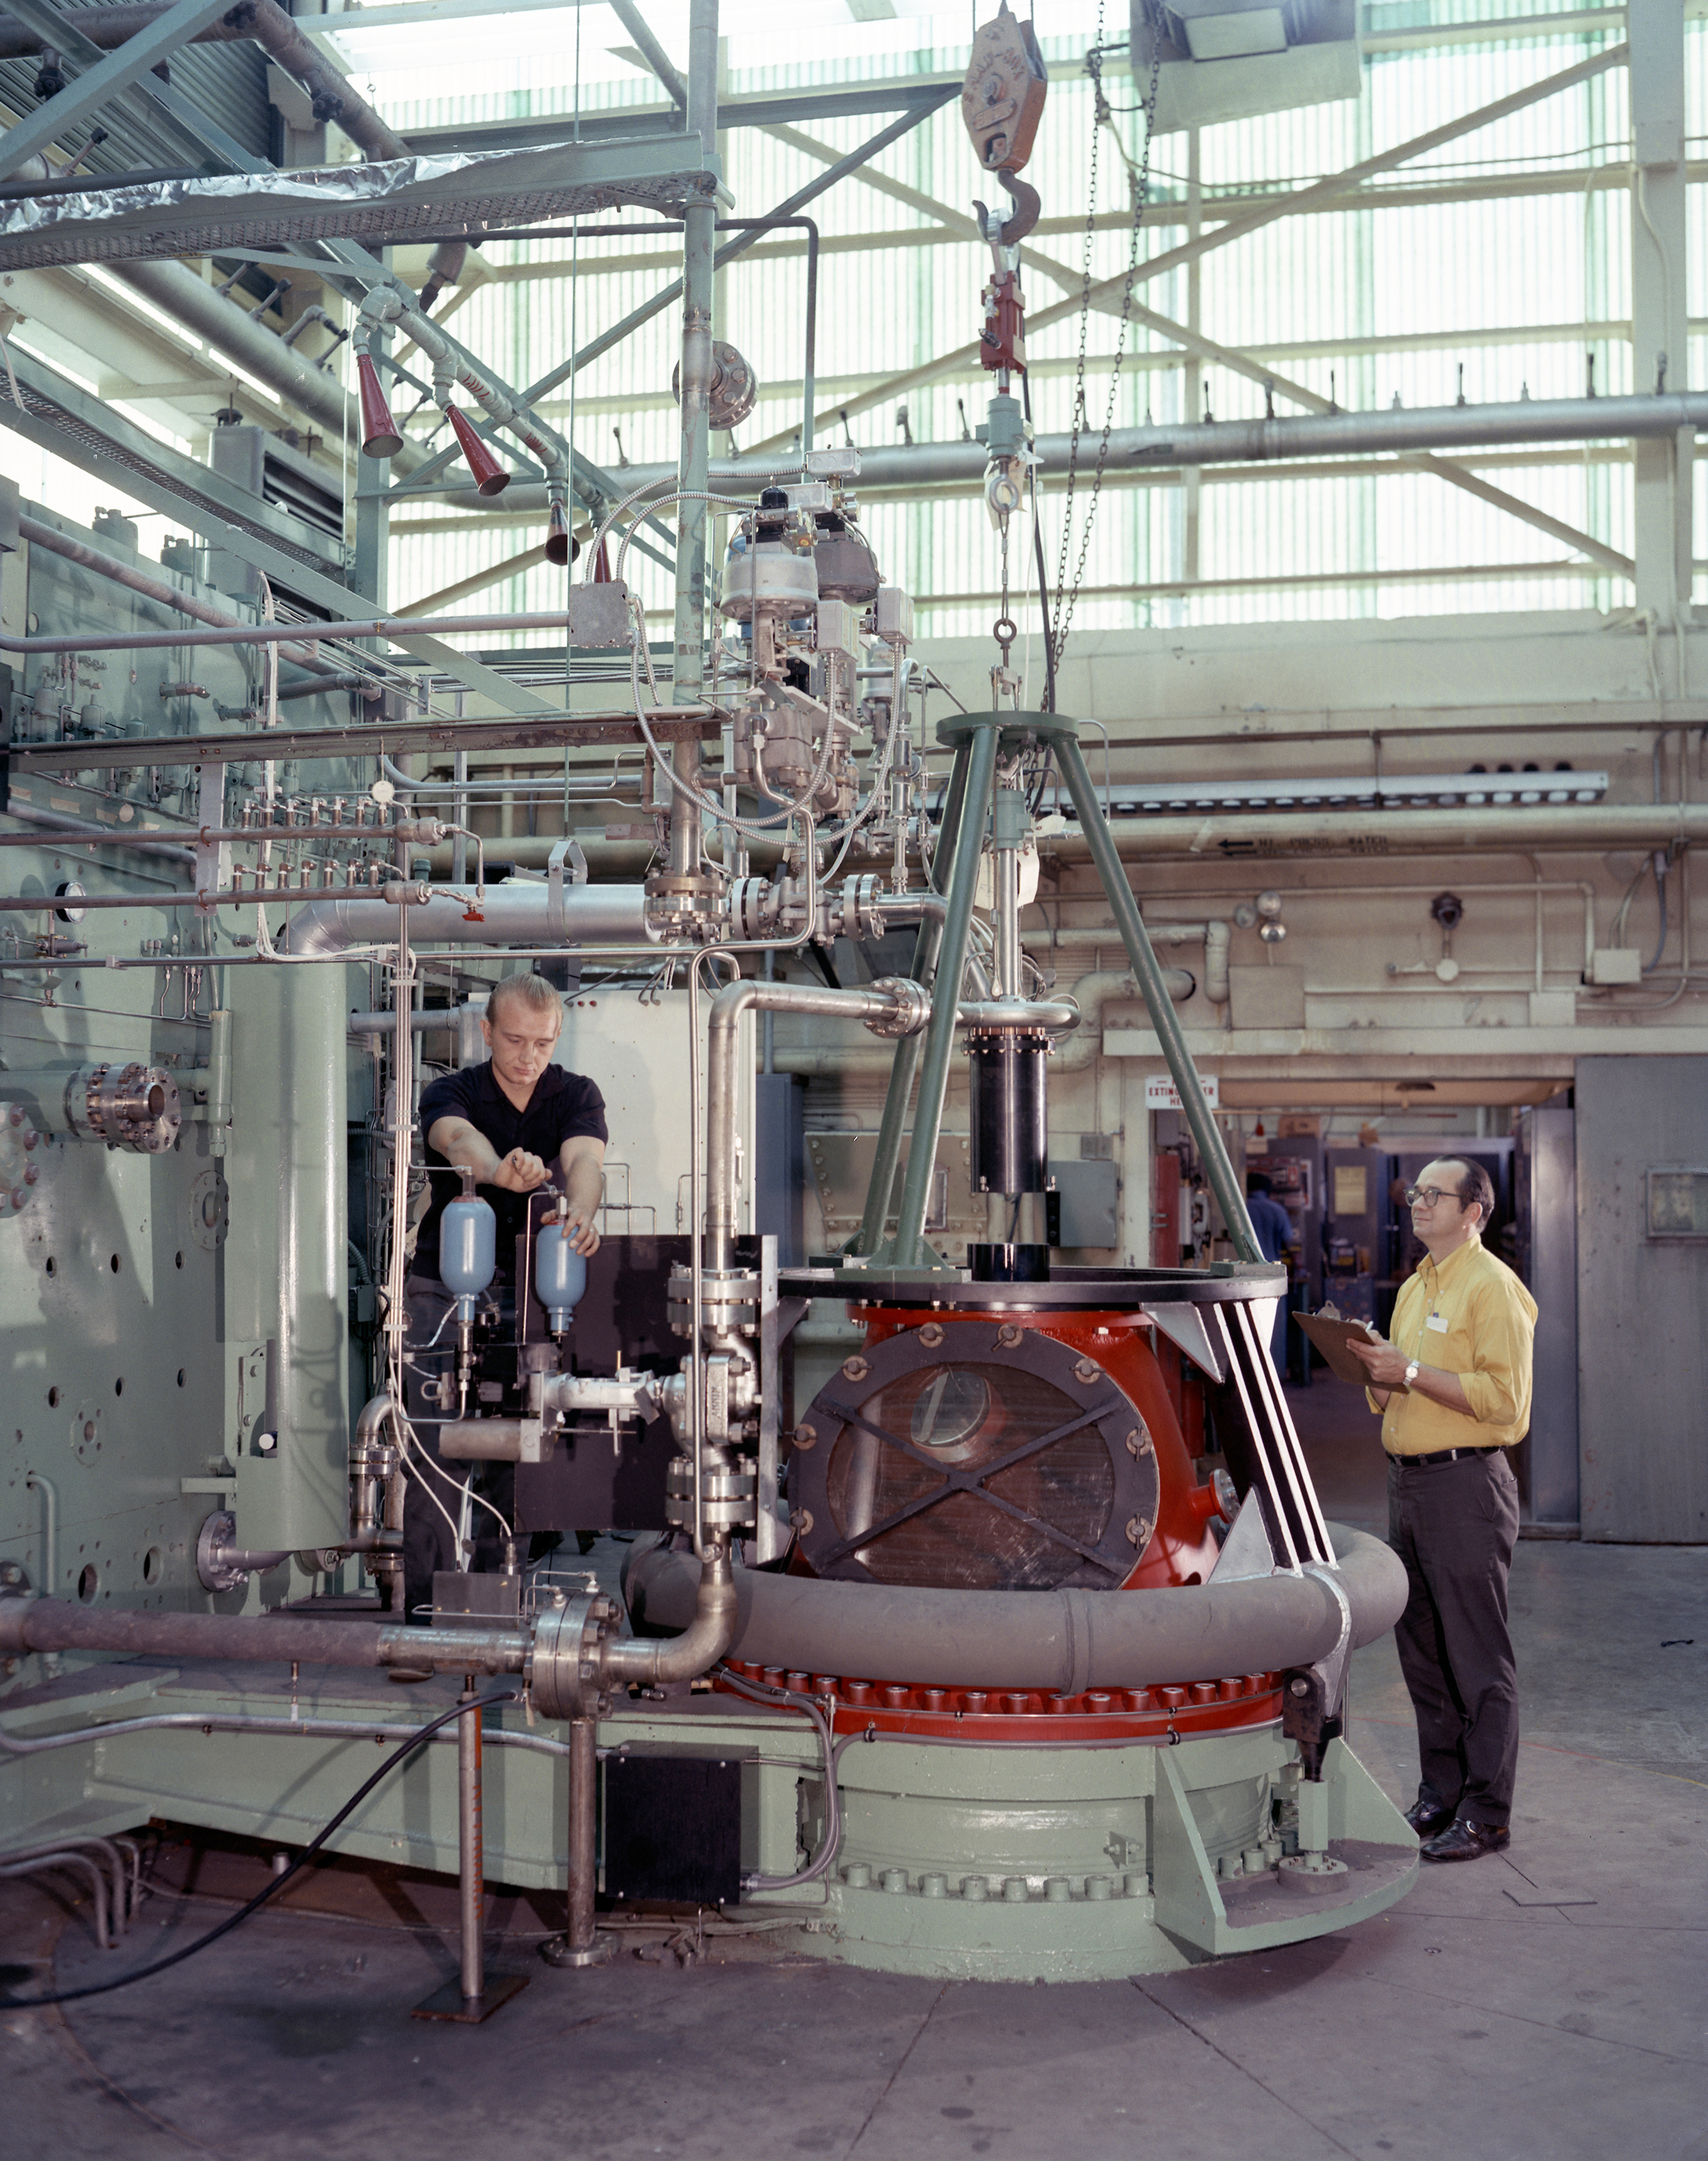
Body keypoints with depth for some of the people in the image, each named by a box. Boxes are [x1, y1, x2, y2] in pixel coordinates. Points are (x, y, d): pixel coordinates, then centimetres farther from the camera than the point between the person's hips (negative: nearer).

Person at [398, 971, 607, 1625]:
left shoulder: (576, 1096, -1)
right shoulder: (452, 1093, -6)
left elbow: (585, 1158, -23)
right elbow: (459, 1139, -31)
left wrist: (582, 1211, -47)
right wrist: (500, 1169, -56)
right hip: (445, 1289, -2)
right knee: (439, 1445, -9)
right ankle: (426, 1595, -2)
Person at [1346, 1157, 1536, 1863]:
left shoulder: (1493, 1287, -9)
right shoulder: (1413, 1288, 18)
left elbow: (1503, 1396, -19)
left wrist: (1413, 1371, -18)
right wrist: (1377, 1371, 2)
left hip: (1466, 1485, -9)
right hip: (1406, 1483, 9)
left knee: (1478, 1659, -3)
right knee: (1422, 1652, 13)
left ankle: (1486, 1815, 3)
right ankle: (1439, 1796, 23)